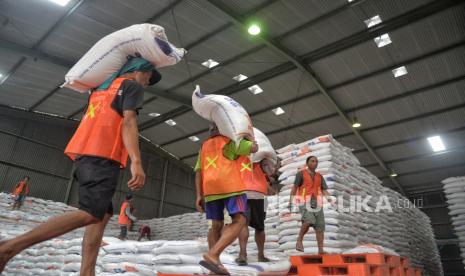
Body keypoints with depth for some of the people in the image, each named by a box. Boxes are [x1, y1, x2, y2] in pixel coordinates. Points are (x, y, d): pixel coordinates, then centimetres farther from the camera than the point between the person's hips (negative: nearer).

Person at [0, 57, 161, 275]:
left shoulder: (102, 88, 30)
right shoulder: (132, 86, 3)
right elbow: (128, 121, -12)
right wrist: (136, 162, -20)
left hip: (85, 153, 9)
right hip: (102, 155, -9)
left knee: (103, 214, 6)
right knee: (91, 214, -16)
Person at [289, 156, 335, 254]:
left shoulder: (320, 177, 17)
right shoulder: (301, 173, 5)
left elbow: (325, 191, 11)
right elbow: (294, 187, 1)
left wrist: (331, 201, -7)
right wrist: (290, 201, -9)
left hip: (316, 203, 5)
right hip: (304, 203, -5)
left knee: (320, 226, -3)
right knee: (309, 220, -28)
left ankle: (321, 250, 2)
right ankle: (299, 240, -11)